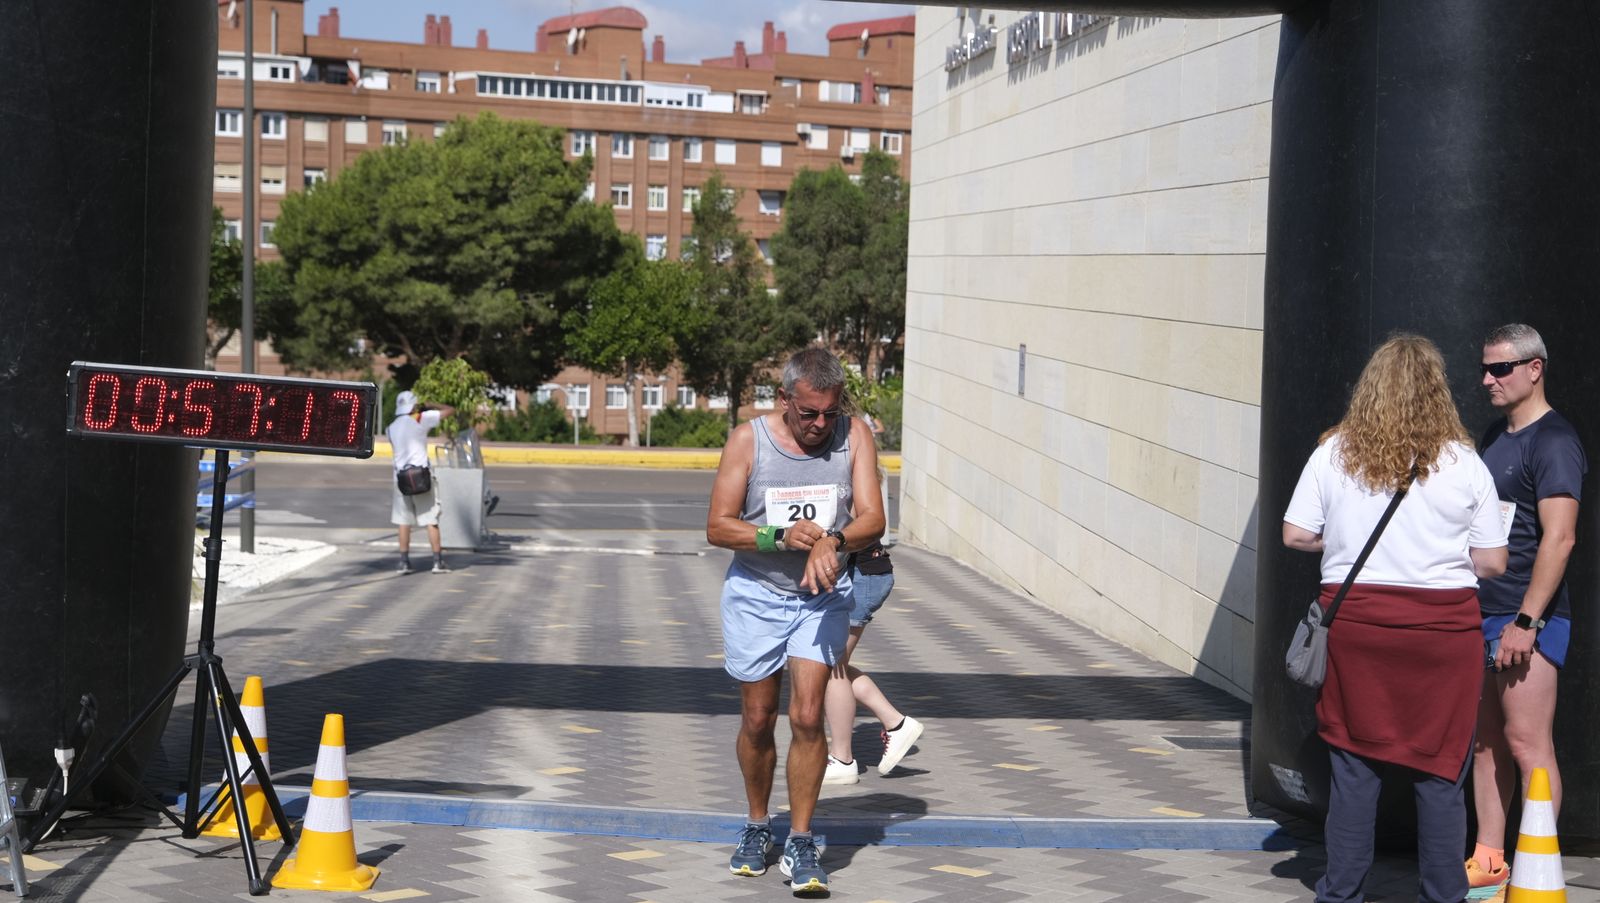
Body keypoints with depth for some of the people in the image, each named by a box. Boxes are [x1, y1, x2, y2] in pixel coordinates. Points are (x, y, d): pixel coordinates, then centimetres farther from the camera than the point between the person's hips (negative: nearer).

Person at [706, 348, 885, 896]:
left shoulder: (853, 436, -7)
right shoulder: (748, 439, -11)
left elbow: (872, 519, -13)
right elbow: (718, 527, -12)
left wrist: (832, 541, -34)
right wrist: (782, 538, -27)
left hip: (821, 597, 0)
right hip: (755, 594, 0)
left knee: (807, 718, -10)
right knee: (757, 720, 9)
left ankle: (801, 846, 0)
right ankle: (757, 828, 30)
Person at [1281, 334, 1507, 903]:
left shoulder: (1334, 454, -1)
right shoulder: (1463, 464, -3)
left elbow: (1295, 535, -1)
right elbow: (1492, 563, -1)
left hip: (1355, 619, 1)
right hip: (1443, 623, -1)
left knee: (1355, 765, 8)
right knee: (1440, 771, 7)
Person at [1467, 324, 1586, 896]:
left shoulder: (1552, 442, -12)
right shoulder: (1496, 436, 17)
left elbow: (1559, 538, -19)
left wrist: (1527, 620, -21)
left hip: (1525, 616, -9)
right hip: (1481, 612, 9)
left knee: (1526, 742, -8)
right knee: (1485, 740, 11)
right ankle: (1488, 865, 17)